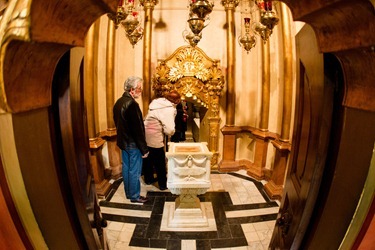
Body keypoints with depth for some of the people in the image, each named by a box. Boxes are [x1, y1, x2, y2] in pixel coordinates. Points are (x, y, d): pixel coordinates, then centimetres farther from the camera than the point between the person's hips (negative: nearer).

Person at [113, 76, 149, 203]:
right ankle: (135, 196, 20)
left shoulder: (118, 102, 5)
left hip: (123, 141, 9)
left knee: (126, 168, 19)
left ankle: (128, 193, 34)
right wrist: (144, 149, -17)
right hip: (133, 144, -9)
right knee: (135, 171, 5)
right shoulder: (132, 104, -24)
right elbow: (138, 129, -24)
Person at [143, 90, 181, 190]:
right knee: (160, 163, 9)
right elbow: (169, 130, -22)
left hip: (146, 135, 8)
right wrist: (172, 132, 0)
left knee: (148, 159, 22)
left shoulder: (157, 102, 5)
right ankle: (163, 184, 24)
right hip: (154, 138, -8)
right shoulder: (169, 109, -18)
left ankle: (148, 179, 40)